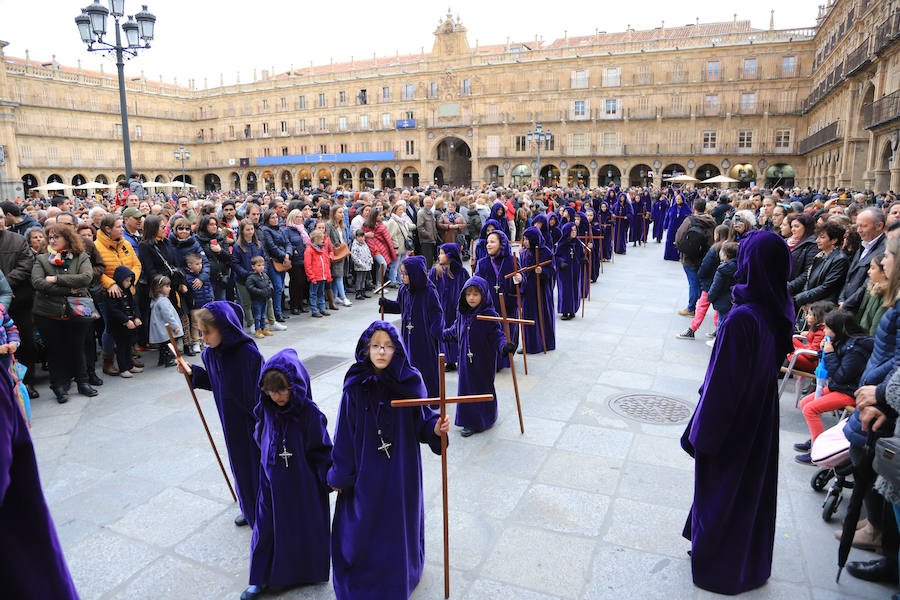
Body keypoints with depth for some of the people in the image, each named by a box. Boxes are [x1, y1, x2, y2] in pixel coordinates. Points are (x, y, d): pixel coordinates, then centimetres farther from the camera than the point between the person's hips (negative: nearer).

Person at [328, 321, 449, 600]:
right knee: (364, 520, 13)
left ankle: (400, 573, 44)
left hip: (401, 469, 1)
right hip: (366, 470, 0)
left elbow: (421, 422, -3)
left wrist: (436, 429, -25)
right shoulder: (356, 388, -12)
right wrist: (340, 475, -1)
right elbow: (345, 432, -6)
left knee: (400, 519, 16)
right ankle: (362, 575, 41)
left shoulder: (409, 383, -12)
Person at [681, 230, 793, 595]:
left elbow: (722, 383, -26)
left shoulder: (741, 320, -32)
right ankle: (750, 559, 48)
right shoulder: (780, 311, -8)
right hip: (762, 418, 8)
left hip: (731, 421, -7)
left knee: (721, 489, 14)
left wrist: (700, 434, -15)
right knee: (754, 484, 25)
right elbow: (778, 359, 5)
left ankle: (718, 566, 36)